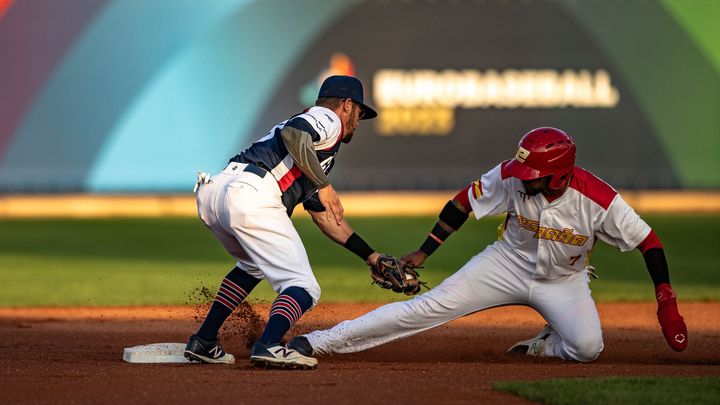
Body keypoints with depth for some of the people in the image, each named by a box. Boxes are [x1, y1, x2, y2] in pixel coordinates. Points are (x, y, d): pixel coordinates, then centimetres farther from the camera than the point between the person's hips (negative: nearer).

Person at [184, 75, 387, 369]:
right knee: (303, 288, -7)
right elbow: (291, 134, -11)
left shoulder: (311, 157, 37)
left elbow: (325, 217, 39)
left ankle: (203, 342, 29)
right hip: (252, 197, -9)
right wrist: (323, 184, -6)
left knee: (254, 265, 35)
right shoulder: (328, 119, 11)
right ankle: (269, 346, -32)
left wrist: (371, 256, 39)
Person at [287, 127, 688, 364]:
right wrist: (423, 253, -6)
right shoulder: (511, 176, -22)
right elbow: (464, 202, -7)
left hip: (564, 282, -1)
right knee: (428, 307, -14)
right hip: (508, 263, 1)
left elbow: (648, 241, -20)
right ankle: (316, 342, -16)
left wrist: (666, 302, -23)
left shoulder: (598, 200, -29)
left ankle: (547, 345, 7)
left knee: (587, 347, -30)